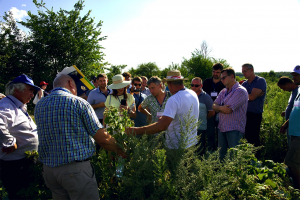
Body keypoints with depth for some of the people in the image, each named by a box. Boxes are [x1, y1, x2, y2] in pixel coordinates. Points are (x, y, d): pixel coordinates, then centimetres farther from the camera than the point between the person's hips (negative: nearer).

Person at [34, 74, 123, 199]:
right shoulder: (78, 103, -11)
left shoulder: (39, 106, 6)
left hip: (48, 169, 6)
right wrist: (118, 150, 5)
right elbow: (102, 138, -12)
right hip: (76, 169, -6)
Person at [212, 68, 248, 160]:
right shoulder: (223, 91, 14)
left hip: (234, 130, -7)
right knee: (221, 155, 15)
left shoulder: (240, 91, -12)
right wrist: (222, 108, -14)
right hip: (222, 128, 8)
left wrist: (219, 107, -2)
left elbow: (228, 110, -19)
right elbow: (214, 106, 6)